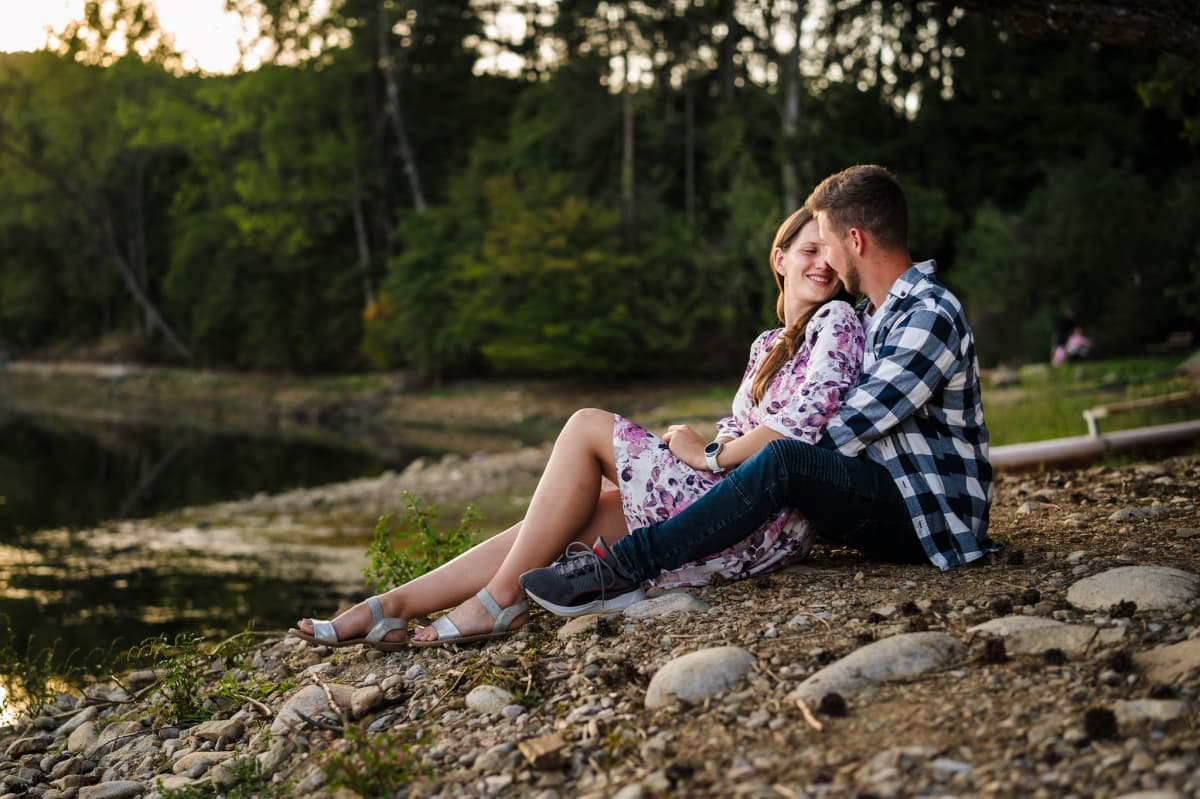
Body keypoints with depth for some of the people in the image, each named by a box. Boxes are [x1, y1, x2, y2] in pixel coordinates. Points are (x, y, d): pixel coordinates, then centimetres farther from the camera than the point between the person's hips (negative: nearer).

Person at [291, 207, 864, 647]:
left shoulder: (836, 321, -3)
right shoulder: (768, 345, 24)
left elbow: (805, 424, -16)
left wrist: (709, 457, -7)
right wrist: (688, 441, -1)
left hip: (767, 523, -8)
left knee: (588, 427, -12)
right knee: (564, 521, -3)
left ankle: (501, 599, -13)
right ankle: (395, 606, -7)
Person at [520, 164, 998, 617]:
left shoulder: (929, 316, -17)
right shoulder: (880, 313, 17)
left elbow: (846, 432, -21)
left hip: (932, 516, -10)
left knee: (781, 462, -31)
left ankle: (623, 568, -29)